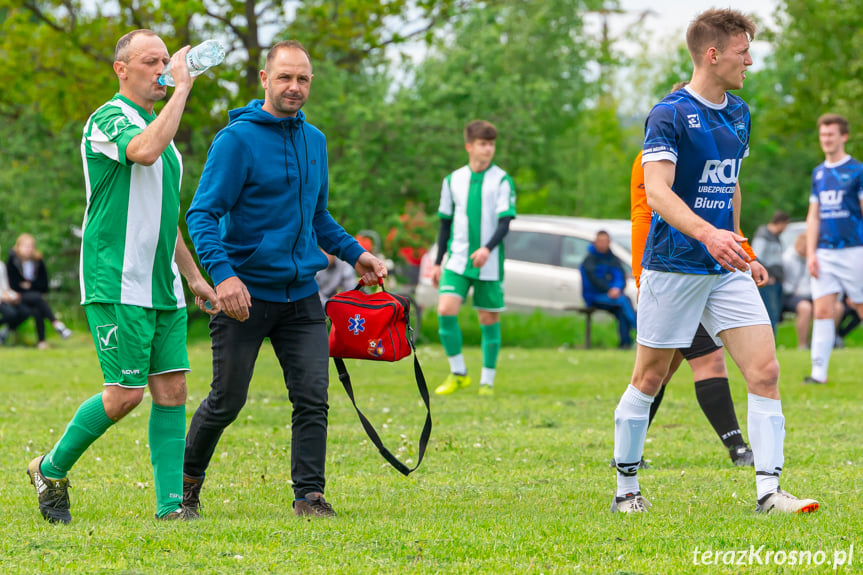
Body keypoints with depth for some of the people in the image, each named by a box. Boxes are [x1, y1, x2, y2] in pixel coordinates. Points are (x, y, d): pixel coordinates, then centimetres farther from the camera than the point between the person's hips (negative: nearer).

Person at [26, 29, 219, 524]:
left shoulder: (160, 127, 20)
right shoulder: (110, 119, -8)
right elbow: (144, 151, -33)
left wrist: (193, 275, 24)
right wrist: (182, 88, -26)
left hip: (163, 288, 8)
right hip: (118, 285, -8)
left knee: (172, 390, 0)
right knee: (125, 394, -9)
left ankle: (171, 503, 1)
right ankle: (52, 470, 10)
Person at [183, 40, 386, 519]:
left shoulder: (314, 140, 11)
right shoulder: (237, 139, -10)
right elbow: (201, 214, -15)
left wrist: (354, 253, 12)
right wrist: (222, 273, -28)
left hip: (301, 294, 5)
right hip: (246, 293, -5)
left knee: (313, 398, -5)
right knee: (227, 401, 4)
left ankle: (309, 493, 1)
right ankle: (188, 476, 25)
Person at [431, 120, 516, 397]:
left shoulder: (502, 181, -1)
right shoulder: (453, 180, 8)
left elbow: (504, 223, -9)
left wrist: (488, 249, -26)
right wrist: (438, 262, 13)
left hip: (490, 263, -2)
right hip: (457, 260, 2)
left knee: (489, 319, 2)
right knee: (446, 310, -14)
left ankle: (487, 381, 13)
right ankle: (458, 374, -2)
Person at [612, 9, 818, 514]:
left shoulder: (739, 114, 11)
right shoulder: (670, 114, -12)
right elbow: (658, 192, -23)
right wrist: (708, 233, -37)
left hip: (726, 270, 6)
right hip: (673, 266, -6)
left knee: (765, 371, -6)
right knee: (650, 379, 4)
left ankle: (769, 490, -5)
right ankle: (627, 487, 17)